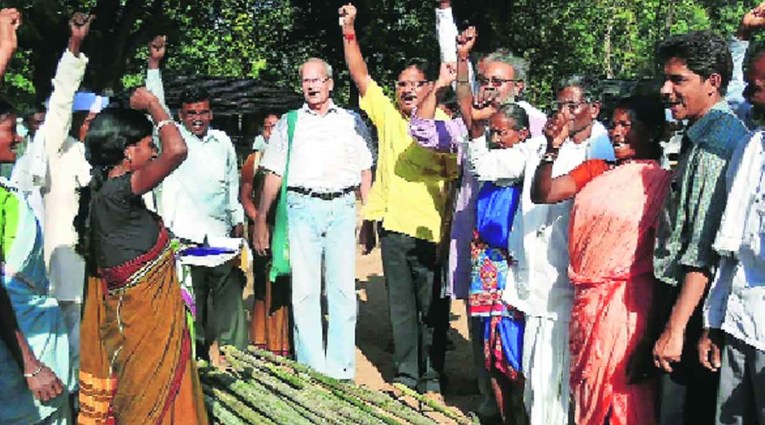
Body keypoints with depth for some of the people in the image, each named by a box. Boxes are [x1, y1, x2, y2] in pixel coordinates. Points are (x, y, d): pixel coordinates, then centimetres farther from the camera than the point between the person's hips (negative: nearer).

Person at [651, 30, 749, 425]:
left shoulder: (715, 144, -17)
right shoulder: (702, 135, 14)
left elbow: (705, 249, -23)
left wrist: (675, 328, -23)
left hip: (692, 303, -10)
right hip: (676, 293, 10)